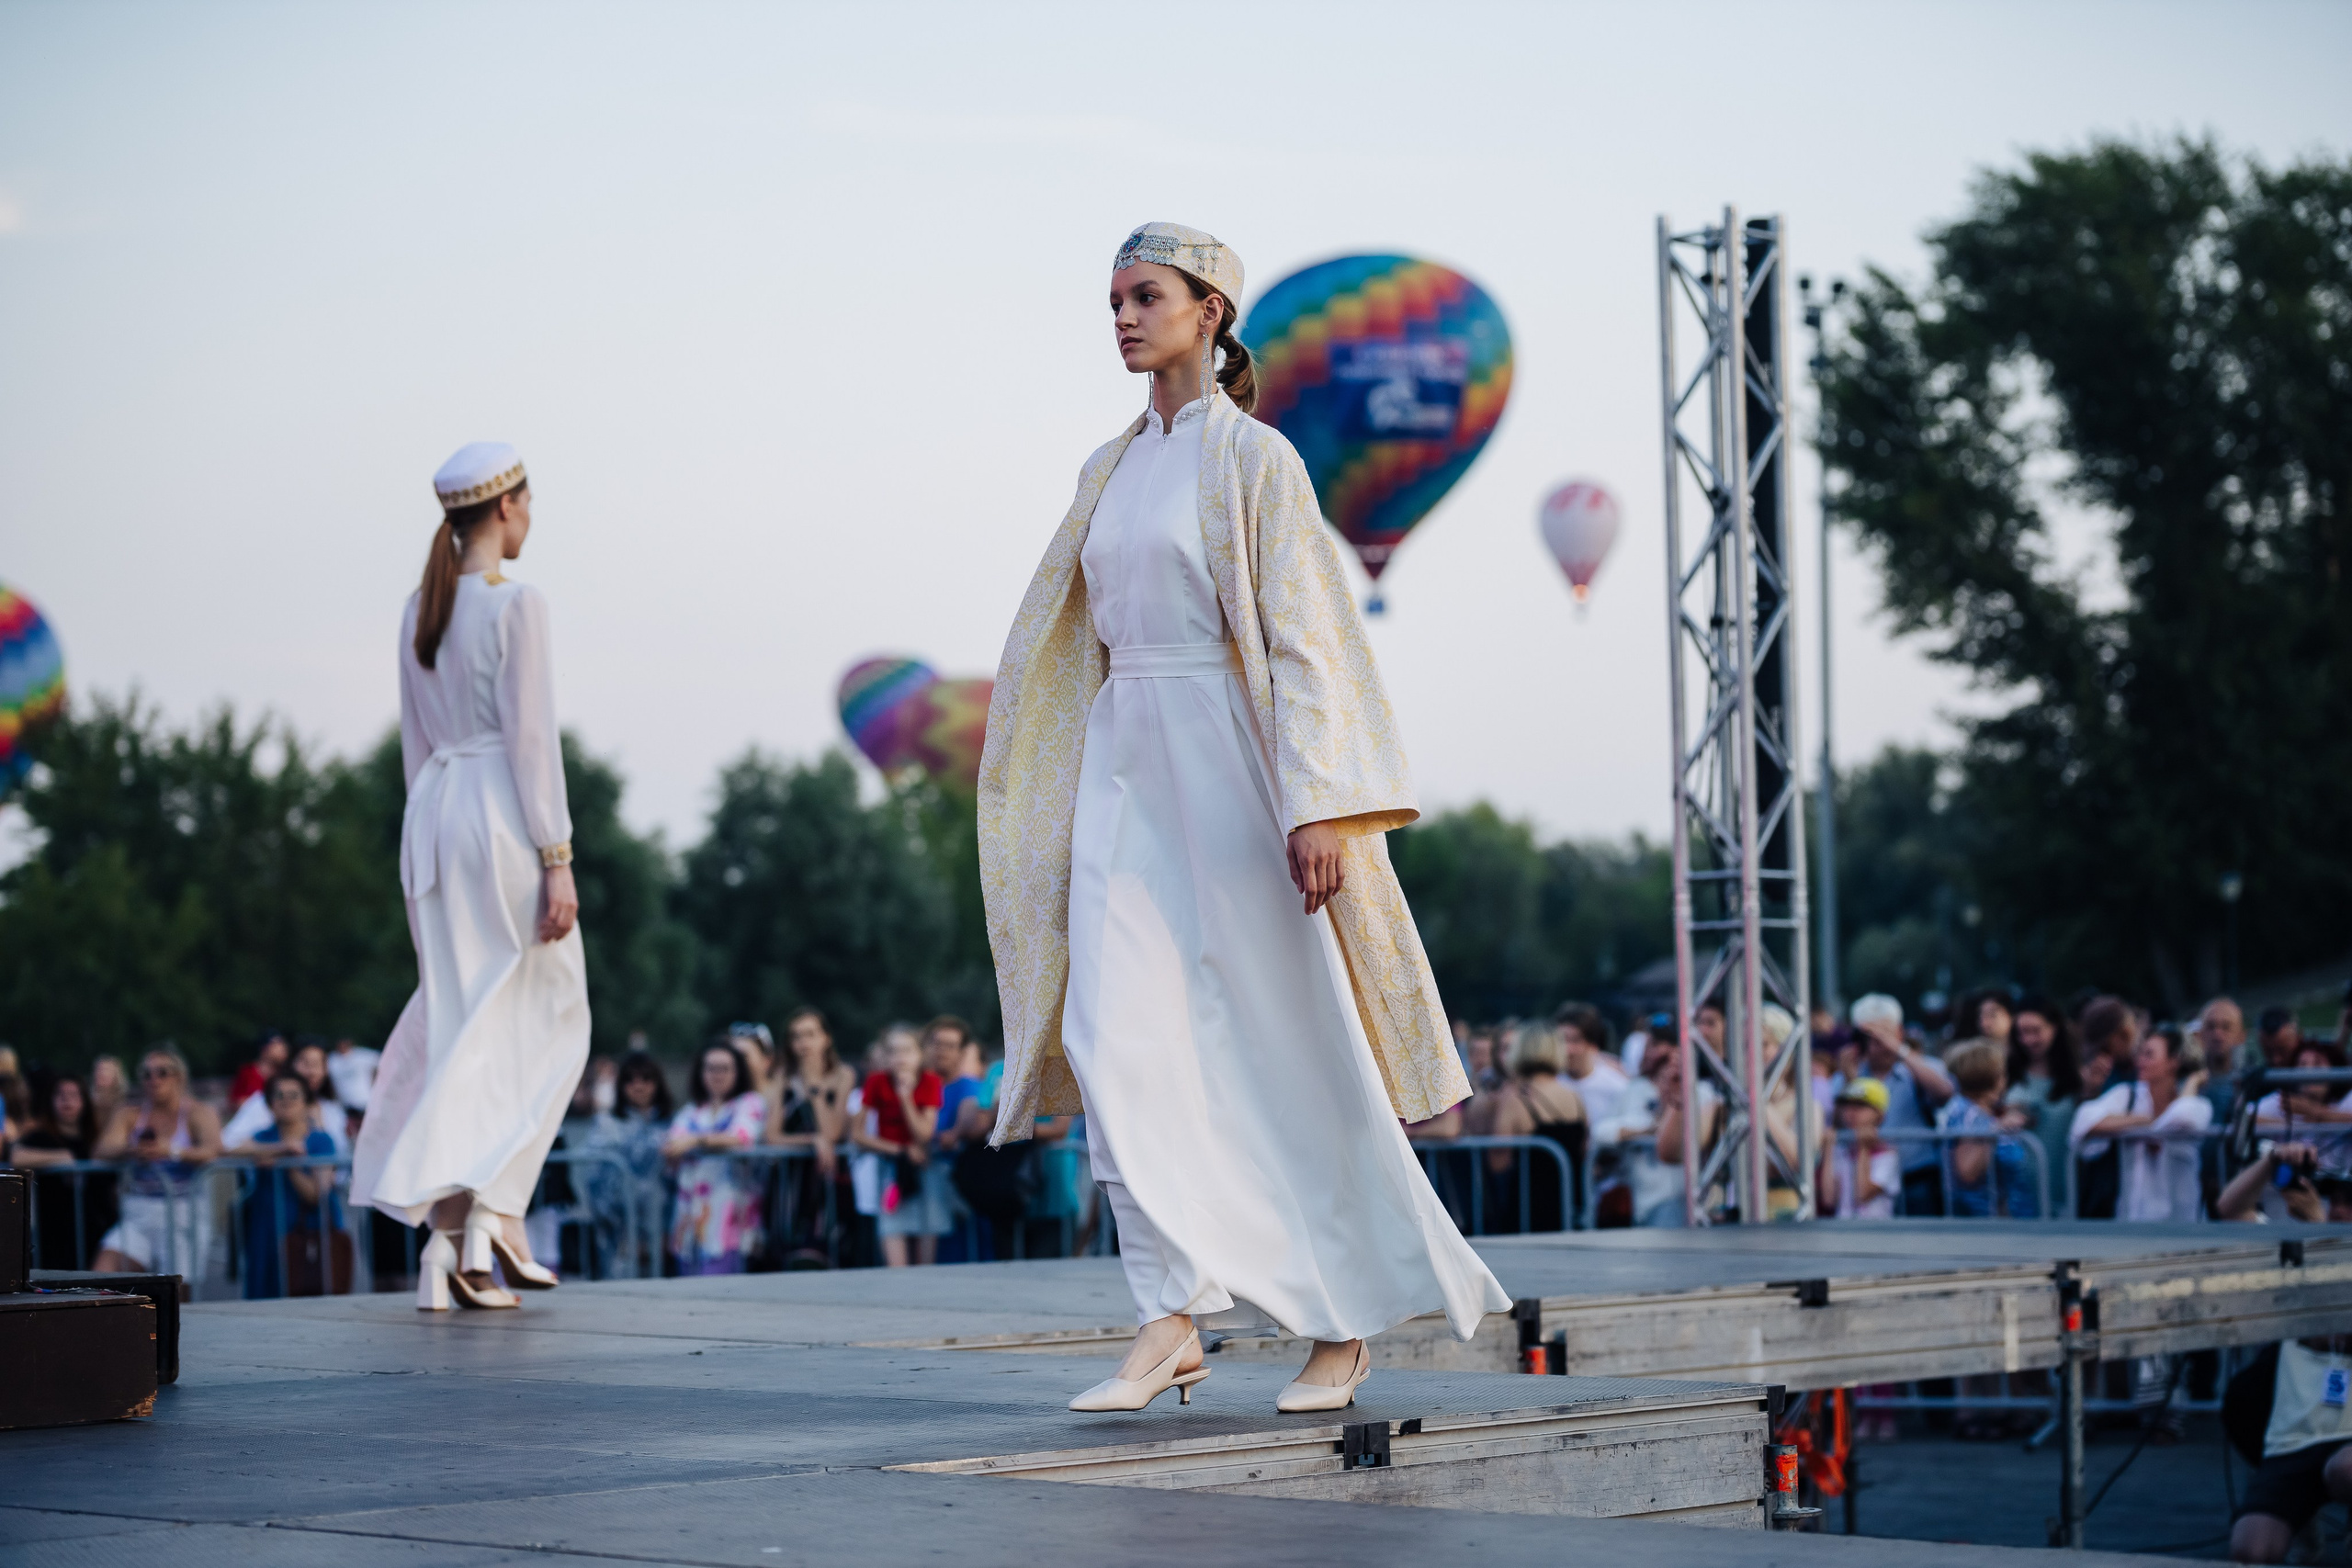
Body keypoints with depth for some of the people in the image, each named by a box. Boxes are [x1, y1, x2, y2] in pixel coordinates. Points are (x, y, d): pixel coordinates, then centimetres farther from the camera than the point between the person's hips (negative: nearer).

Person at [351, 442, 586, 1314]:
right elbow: (530, 737, -14)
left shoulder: (421, 608, 13)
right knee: (544, 1021, 4)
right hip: (504, 811, -7)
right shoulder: (516, 603, -9)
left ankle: (448, 1250, 2)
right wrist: (557, 861, -13)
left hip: (434, 814, 7)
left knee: (459, 1028, 8)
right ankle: (493, 1213, -8)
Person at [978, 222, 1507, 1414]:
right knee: (1119, 1036, -8)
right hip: (1125, 768, 6)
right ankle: (1172, 1321, -8)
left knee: (1284, 1047, 0)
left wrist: (1314, 807, -20)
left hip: (1227, 762, -6)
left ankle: (1345, 1324, 13)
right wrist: (1019, 771, 17)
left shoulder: (1254, 458, -5)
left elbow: (1301, 637, -11)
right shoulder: (1112, 469, 15)